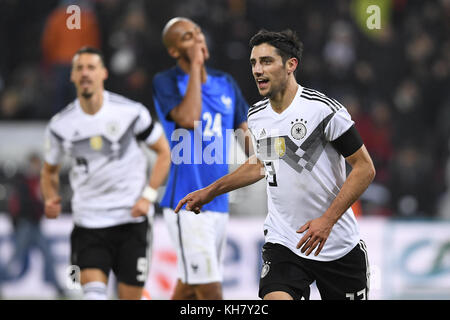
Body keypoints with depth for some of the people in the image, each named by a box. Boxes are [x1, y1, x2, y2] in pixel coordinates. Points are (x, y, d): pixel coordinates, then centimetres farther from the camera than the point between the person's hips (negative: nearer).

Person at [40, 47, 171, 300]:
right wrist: (51, 199, -5)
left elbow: (164, 152, 4)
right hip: (88, 222, 1)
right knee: (93, 293, -17)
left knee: (130, 296, 1)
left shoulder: (131, 112, -6)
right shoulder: (60, 125, 0)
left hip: (132, 217, -1)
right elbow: (50, 170, 16)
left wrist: (148, 196, -7)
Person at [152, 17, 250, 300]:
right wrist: (195, 66, -17)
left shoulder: (226, 83, 12)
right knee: (210, 291, -12)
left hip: (219, 202, 7)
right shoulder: (166, 83, -6)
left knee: (190, 288, 13)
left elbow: (246, 134, 17)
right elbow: (188, 119, -25)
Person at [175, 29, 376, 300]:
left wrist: (327, 220, -19)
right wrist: (210, 192, 22)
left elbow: (365, 168, -12)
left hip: (339, 245, -3)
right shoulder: (256, 117, 4)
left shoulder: (323, 109, -14)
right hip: (283, 244, 3)